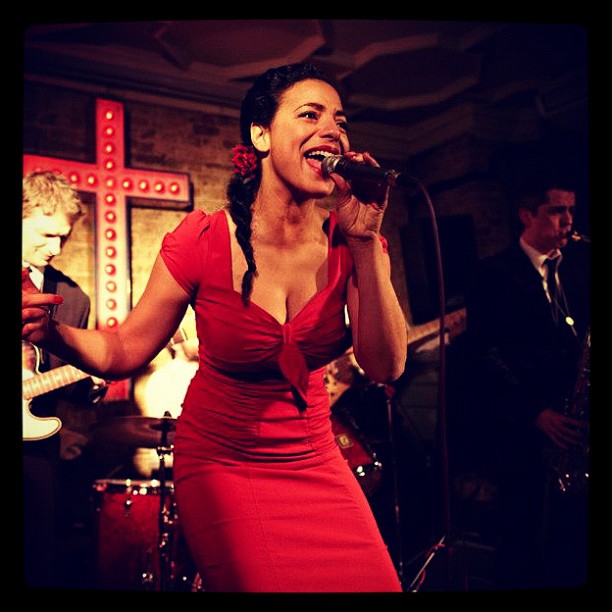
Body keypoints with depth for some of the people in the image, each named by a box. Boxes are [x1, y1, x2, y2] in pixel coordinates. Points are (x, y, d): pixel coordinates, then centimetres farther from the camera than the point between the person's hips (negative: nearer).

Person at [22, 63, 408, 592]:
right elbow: (124, 352, -10)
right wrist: (55, 333, -30)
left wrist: (367, 242, -23)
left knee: (372, 582, 6)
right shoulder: (203, 239, -16)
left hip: (314, 462, 4)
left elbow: (385, 367, -16)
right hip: (222, 465, -3)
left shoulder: (344, 242, -8)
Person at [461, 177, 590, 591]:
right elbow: (485, 354, -8)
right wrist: (534, 413, -16)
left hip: (573, 428, 4)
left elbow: (581, 338, 13)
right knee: (524, 552, 5)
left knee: (575, 544, 5)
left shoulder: (578, 267, 14)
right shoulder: (494, 274, -1)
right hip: (520, 431, -4)